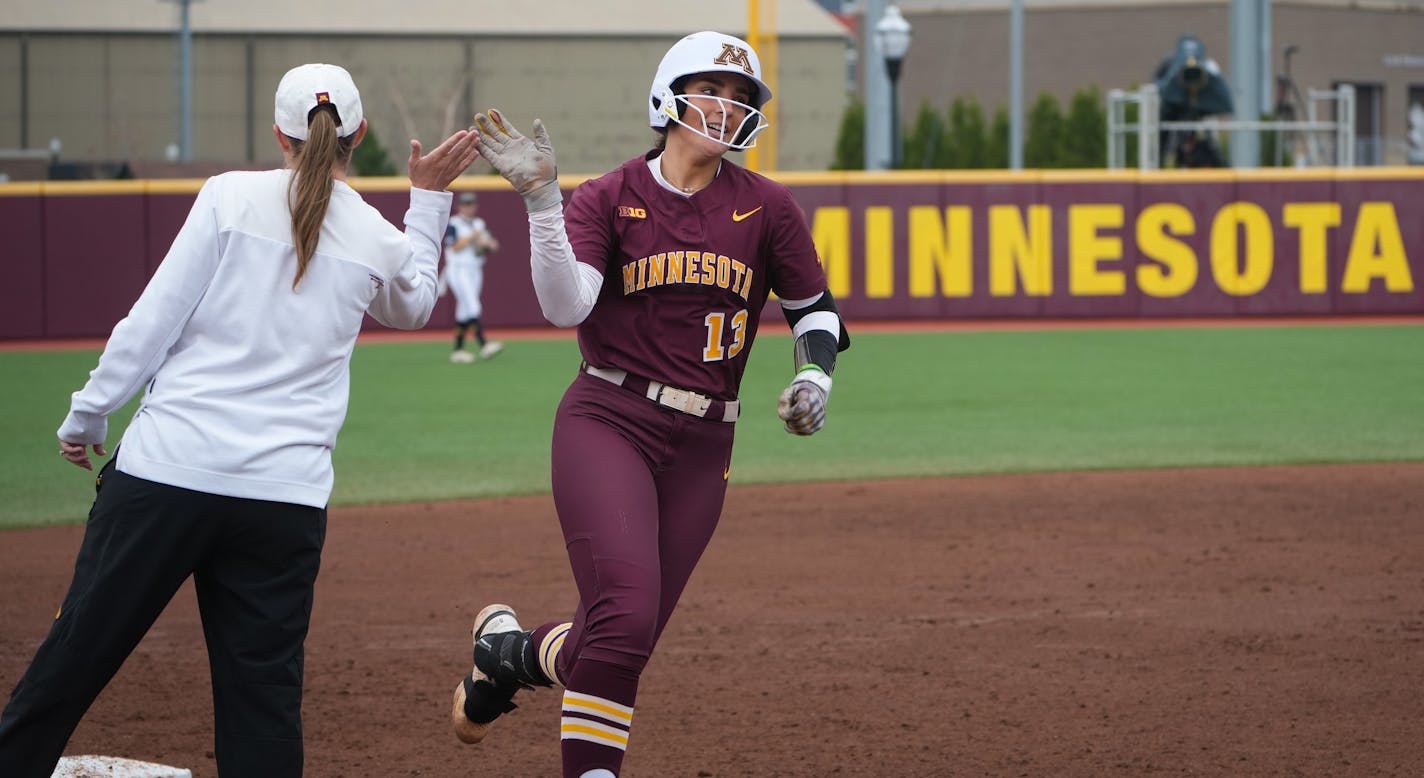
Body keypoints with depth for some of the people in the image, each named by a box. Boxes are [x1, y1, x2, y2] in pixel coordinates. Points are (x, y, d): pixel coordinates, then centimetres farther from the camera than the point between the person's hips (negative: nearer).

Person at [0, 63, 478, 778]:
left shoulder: (233, 196, -1)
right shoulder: (381, 243, 8)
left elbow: (154, 320, -2)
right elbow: (413, 307, 33)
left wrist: (86, 416, 6)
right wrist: (429, 200, 37)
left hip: (165, 472, -2)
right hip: (287, 496, 2)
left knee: (76, 656, 6)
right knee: (263, 692, 5)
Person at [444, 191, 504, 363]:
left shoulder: (479, 224, 15)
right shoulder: (453, 224, -5)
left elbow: (492, 246, 14)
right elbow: (455, 247, -14)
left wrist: (489, 245, -8)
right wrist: (471, 237, -18)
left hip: (475, 271, 7)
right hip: (458, 270, -7)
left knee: (464, 311, 8)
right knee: (472, 307, -18)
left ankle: (458, 350, 11)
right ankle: (483, 345, -28)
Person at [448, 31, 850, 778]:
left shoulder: (766, 207, 5)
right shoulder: (610, 198, 0)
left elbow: (814, 311, 15)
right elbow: (565, 306, -15)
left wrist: (813, 379, -4)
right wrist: (540, 198, -23)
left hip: (702, 445, 3)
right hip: (608, 427, -3)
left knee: (623, 641, 3)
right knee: (626, 611, -22)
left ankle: (508, 649, 35)